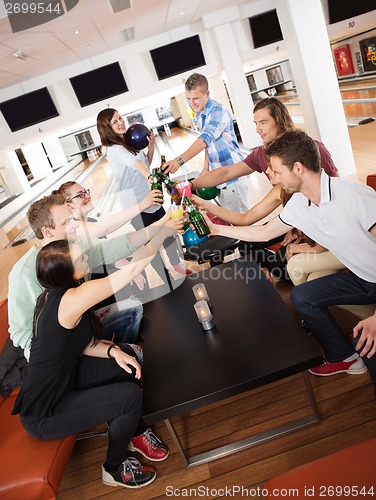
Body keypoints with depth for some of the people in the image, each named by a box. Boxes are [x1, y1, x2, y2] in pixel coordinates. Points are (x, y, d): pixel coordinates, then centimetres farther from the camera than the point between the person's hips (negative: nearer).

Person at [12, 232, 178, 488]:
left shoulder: (54, 296, -3)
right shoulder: (70, 300, -33)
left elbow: (79, 342, 1)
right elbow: (134, 267, -32)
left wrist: (113, 351, -16)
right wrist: (165, 229, -22)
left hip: (61, 380, 9)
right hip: (43, 414, -9)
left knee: (127, 354, 3)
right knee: (131, 396, -16)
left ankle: (136, 432, 21)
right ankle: (115, 468, 13)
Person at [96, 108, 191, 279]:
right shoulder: (115, 150, -20)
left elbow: (145, 163, 16)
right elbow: (135, 162, -42)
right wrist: (150, 177, -59)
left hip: (150, 197, 8)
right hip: (137, 204, -8)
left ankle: (177, 266, 39)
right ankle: (164, 281, 21)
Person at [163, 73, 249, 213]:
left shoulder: (218, 112, -20)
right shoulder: (199, 114, 8)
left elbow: (205, 139, -34)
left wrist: (180, 160, -45)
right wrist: (206, 167, 11)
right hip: (217, 174, 8)